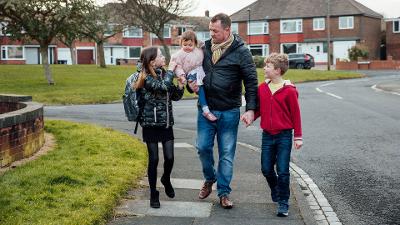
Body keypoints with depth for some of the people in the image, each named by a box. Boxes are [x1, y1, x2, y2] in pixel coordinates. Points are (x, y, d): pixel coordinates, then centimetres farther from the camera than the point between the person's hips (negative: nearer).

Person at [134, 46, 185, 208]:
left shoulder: (164, 74, 6)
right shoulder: (145, 78, -12)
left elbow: (175, 97, 12)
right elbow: (162, 86, -29)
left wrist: (180, 86, -8)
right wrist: (171, 71, -14)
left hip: (166, 123, 5)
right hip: (151, 124, -5)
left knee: (170, 158, 2)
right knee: (154, 159, 1)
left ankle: (166, 179, 33)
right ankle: (153, 193, 16)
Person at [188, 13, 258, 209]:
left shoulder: (241, 52, -7)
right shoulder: (205, 48, 6)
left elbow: (251, 82, -8)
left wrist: (250, 109, -16)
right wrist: (191, 84, -3)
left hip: (229, 112, -3)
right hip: (206, 109, 4)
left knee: (227, 154, 4)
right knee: (203, 147, 5)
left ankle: (223, 192, 16)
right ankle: (209, 179, 32)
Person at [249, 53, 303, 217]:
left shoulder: (289, 90, -10)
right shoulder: (262, 88, 4)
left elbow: (295, 114, -6)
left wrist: (298, 136, -5)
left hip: (284, 136, -4)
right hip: (267, 135, 5)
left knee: (283, 171, -1)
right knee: (266, 169, 9)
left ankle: (283, 203, 12)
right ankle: (275, 191, 38)